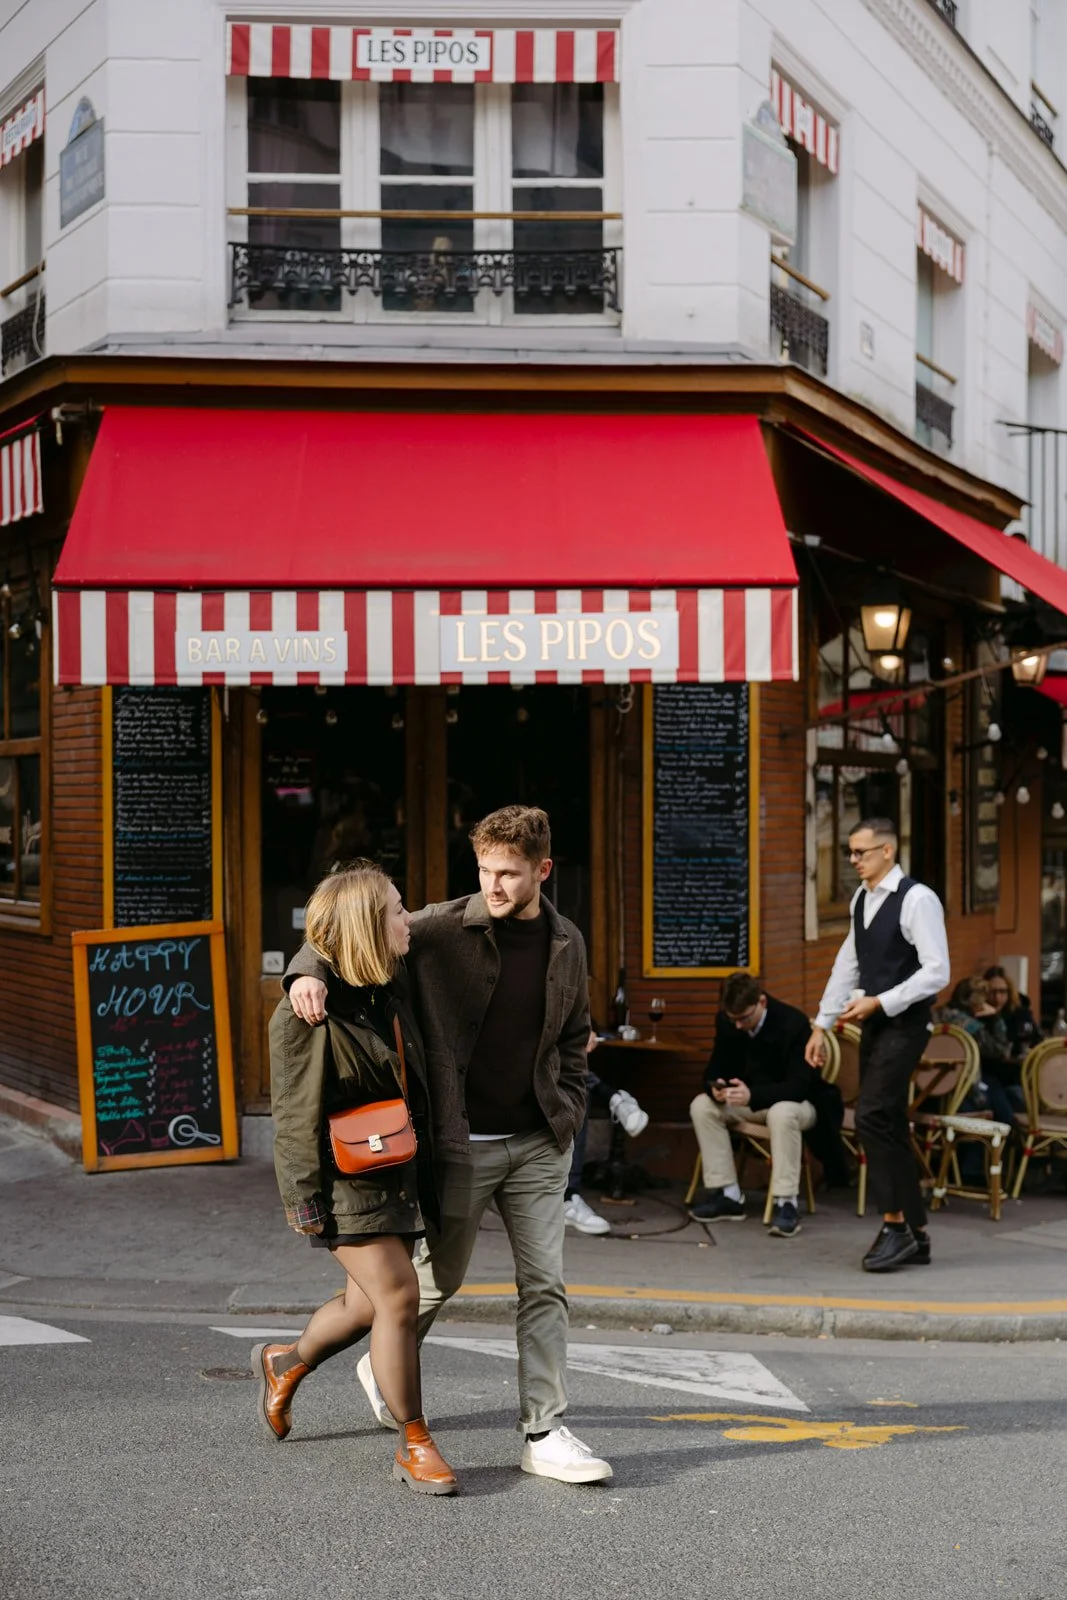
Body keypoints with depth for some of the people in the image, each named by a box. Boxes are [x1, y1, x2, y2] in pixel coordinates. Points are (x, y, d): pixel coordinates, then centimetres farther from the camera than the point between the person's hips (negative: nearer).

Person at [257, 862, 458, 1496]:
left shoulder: (393, 989, 6)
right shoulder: (309, 1009, -16)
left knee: (369, 1302, 15)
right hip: (346, 1176, -8)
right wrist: (305, 1198, -14)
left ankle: (285, 1363, 42)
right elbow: (296, 1111, -15)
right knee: (397, 1296, -11)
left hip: (398, 1171, 8)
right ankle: (415, 1446, 2)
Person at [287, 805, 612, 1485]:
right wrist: (307, 971, -29)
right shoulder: (443, 928, -9)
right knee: (442, 1274, 12)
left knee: (545, 1286, 1)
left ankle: (545, 1433, 7)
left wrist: (568, 1118, 6)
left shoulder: (566, 944, 4)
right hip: (463, 1142, -3)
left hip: (538, 1144, 3)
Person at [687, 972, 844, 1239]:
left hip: (795, 1102, -6)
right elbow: (716, 1067, 1)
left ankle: (786, 1203, -33)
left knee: (782, 1113, -39)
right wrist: (716, 1087, -26)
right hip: (748, 1099, 6)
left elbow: (799, 1086, -30)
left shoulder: (794, 1023, -26)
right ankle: (727, 1195, -13)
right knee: (702, 1106, -16)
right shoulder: (726, 1021, -8)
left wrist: (753, 1095, -45)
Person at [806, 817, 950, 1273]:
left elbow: (937, 972, -19)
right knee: (889, 1129, 9)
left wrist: (878, 1002, -21)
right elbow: (847, 966, 16)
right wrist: (822, 1024, 12)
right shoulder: (860, 900, 11)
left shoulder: (917, 900, -14)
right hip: (873, 1025, 8)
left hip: (904, 1024, -8)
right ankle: (915, 1235, 16)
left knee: (872, 1117, -17)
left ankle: (894, 1225, -8)